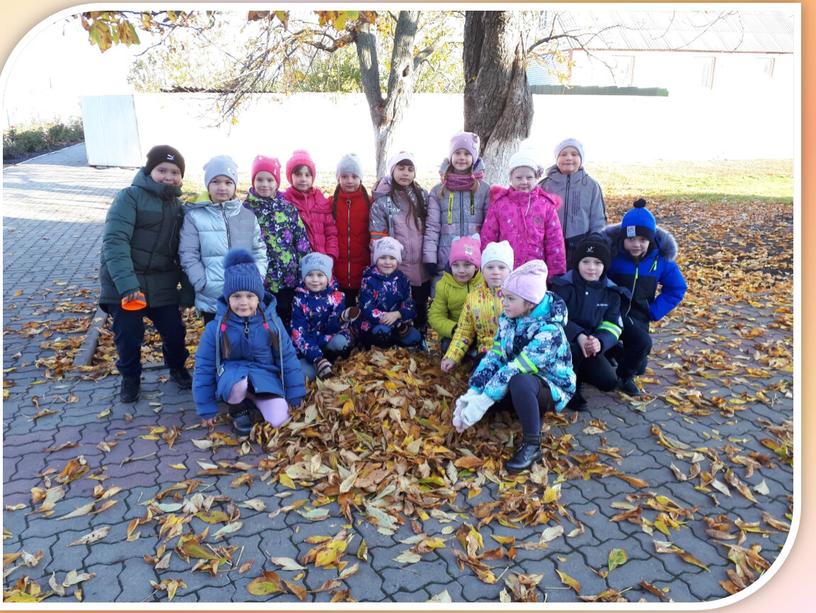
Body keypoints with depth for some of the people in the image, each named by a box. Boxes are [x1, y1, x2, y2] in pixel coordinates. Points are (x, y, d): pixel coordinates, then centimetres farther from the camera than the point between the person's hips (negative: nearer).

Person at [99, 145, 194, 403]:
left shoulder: (178, 207, 10)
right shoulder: (130, 197, -9)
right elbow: (114, 241, -19)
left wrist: (187, 292, 4)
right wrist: (127, 283, -29)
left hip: (163, 286, 4)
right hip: (124, 286, -4)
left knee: (175, 332, 6)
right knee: (128, 338, 3)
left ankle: (177, 368, 36)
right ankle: (130, 377, 31)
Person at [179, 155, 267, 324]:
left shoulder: (248, 216, 7)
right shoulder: (195, 216, -1)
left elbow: (259, 252, 7)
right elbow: (188, 257, -3)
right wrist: (207, 286, -12)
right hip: (212, 302, -2)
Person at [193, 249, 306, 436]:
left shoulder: (272, 323, -9)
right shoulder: (216, 328, -12)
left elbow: (287, 359, 0)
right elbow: (204, 367, -4)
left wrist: (295, 398, 1)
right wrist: (206, 409, -2)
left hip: (264, 376, 2)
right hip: (232, 374, -1)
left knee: (279, 420, -20)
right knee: (239, 383, -39)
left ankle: (252, 399, 12)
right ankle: (238, 409, -2)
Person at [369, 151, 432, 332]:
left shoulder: (422, 195, 7)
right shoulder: (383, 200, -7)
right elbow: (377, 236, -7)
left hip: (421, 265, 4)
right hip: (396, 267, -4)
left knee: (421, 306, 16)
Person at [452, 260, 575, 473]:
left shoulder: (549, 331, -29)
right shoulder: (508, 318, -7)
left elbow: (515, 369, -34)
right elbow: (494, 357, -10)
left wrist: (480, 403, -36)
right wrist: (470, 395, -22)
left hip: (552, 389, -7)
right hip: (521, 384, 7)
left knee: (519, 381, -39)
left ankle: (532, 446, -22)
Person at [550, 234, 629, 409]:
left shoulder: (611, 293, 0)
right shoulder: (563, 285, -14)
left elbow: (612, 327, -5)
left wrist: (600, 342, -27)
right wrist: (578, 336, -34)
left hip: (590, 345, 4)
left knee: (609, 382, -11)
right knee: (574, 350, -38)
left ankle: (579, 370, 20)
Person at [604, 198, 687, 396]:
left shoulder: (660, 257, -8)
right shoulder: (611, 253, -18)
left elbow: (677, 288, 4)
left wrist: (654, 311, -4)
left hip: (639, 315, 4)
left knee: (639, 365, 8)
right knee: (642, 342, -29)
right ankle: (624, 376, -2)